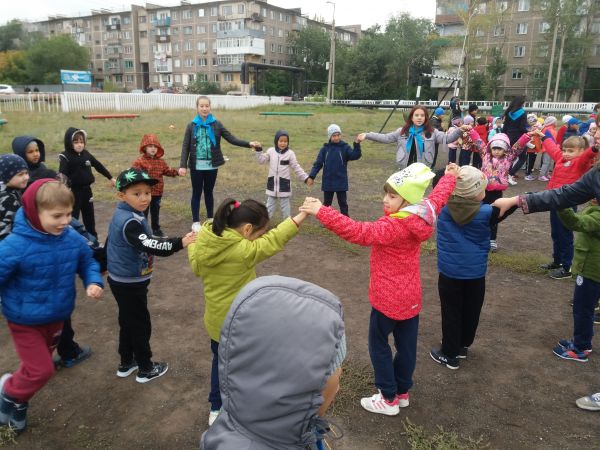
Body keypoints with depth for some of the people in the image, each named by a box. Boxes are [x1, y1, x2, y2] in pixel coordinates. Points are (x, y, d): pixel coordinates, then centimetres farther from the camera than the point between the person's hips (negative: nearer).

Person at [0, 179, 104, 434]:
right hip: (25, 320, -5)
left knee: (39, 363, 24)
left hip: (57, 316, 6)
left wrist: (94, 282, -16)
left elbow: (87, 263, 2)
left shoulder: (73, 239, -14)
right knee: (41, 369, -5)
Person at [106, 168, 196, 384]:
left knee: (128, 323, 23)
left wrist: (103, 266, 33)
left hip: (122, 280, 10)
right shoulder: (130, 221, -28)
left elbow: (109, 244, 19)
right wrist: (179, 243, -53)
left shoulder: (122, 216, 4)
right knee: (140, 325, 7)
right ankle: (146, 369, 24)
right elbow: (147, 245, -44)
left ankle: (126, 364, 39)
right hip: (130, 284, -10)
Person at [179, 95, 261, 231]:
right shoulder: (191, 126, -2)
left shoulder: (217, 125, 1)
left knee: (209, 192, 14)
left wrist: (249, 144, -18)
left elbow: (231, 138, -5)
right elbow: (185, 146, -4)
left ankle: (210, 219, 27)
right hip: (197, 166, -1)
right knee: (196, 193, 8)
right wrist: (183, 165, -14)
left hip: (212, 165, 1)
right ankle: (196, 222, 17)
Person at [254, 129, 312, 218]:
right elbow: (261, 160, 4)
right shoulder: (271, 151, -1)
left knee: (285, 204, 9)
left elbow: (297, 167, -6)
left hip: (284, 184, -2)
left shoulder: (290, 153, -8)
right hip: (272, 183, 2)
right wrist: (259, 150, -8)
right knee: (270, 204, 15)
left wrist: (306, 178, -11)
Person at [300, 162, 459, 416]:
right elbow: (438, 196, 16)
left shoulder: (393, 226, -29)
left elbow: (359, 233, -41)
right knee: (406, 345, 18)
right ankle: (402, 392, 36)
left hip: (388, 299, -8)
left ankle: (389, 399, 19)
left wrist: (321, 212, -46)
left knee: (378, 345, 10)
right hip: (411, 297, 8)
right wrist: (450, 176, 37)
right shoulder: (423, 216, -4)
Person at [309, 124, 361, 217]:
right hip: (328, 183, 2)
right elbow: (318, 163, 0)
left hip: (341, 183, -1)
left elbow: (355, 155, -19)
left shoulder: (345, 147, -4)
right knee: (326, 204, 13)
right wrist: (312, 176, -8)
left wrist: (357, 144, -35)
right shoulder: (325, 148, 0)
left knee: (343, 203, 8)